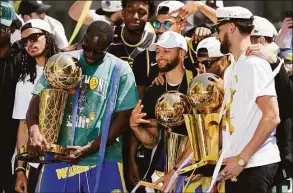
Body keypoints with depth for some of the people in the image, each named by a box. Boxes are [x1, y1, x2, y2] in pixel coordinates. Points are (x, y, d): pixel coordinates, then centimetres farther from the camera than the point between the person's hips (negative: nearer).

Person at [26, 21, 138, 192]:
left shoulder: (120, 70, -1)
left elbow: (123, 118, -3)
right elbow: (37, 101, 3)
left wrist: (87, 150, -11)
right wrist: (34, 131, -18)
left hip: (103, 161, -1)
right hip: (59, 157, 1)